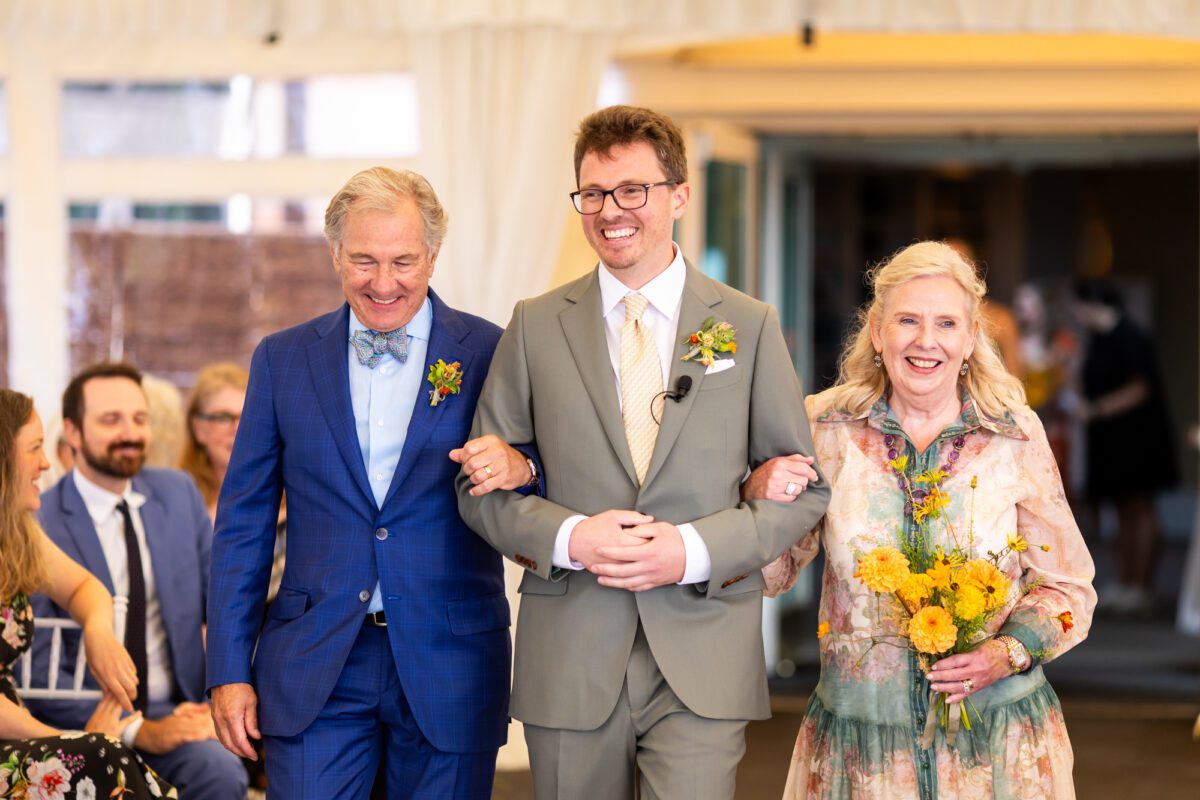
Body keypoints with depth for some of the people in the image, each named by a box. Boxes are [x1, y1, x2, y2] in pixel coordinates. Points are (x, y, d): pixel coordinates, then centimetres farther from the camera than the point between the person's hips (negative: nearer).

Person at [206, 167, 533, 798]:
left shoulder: (492, 355, 0)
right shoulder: (283, 359, 6)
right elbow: (243, 523, 9)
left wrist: (522, 469, -20)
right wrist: (229, 671, 3)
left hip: (450, 667, -1)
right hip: (313, 673, 1)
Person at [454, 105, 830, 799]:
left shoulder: (749, 326, 5)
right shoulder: (536, 327, 7)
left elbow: (803, 489, 6)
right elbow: (482, 489, 7)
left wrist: (695, 549, -10)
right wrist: (568, 537, -12)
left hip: (703, 662, -1)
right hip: (570, 661, 1)